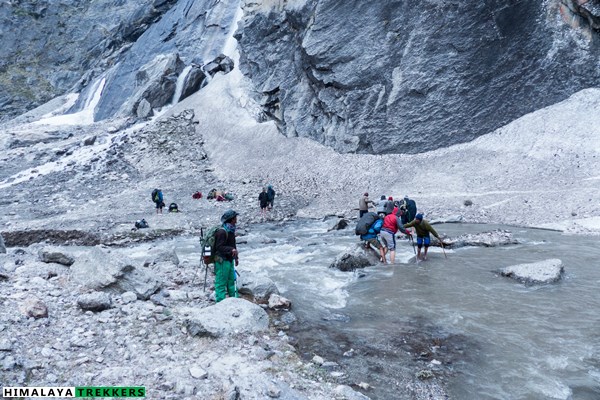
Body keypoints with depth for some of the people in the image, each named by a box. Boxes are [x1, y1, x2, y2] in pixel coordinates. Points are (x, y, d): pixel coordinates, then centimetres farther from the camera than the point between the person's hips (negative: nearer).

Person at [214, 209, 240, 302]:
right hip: (222, 261, -10)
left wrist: (236, 257, 21)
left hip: (229, 260, 10)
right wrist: (231, 249, -33)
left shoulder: (231, 230, 12)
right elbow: (219, 247, -23)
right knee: (221, 282, -1)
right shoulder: (221, 232, -19)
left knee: (231, 281, 18)